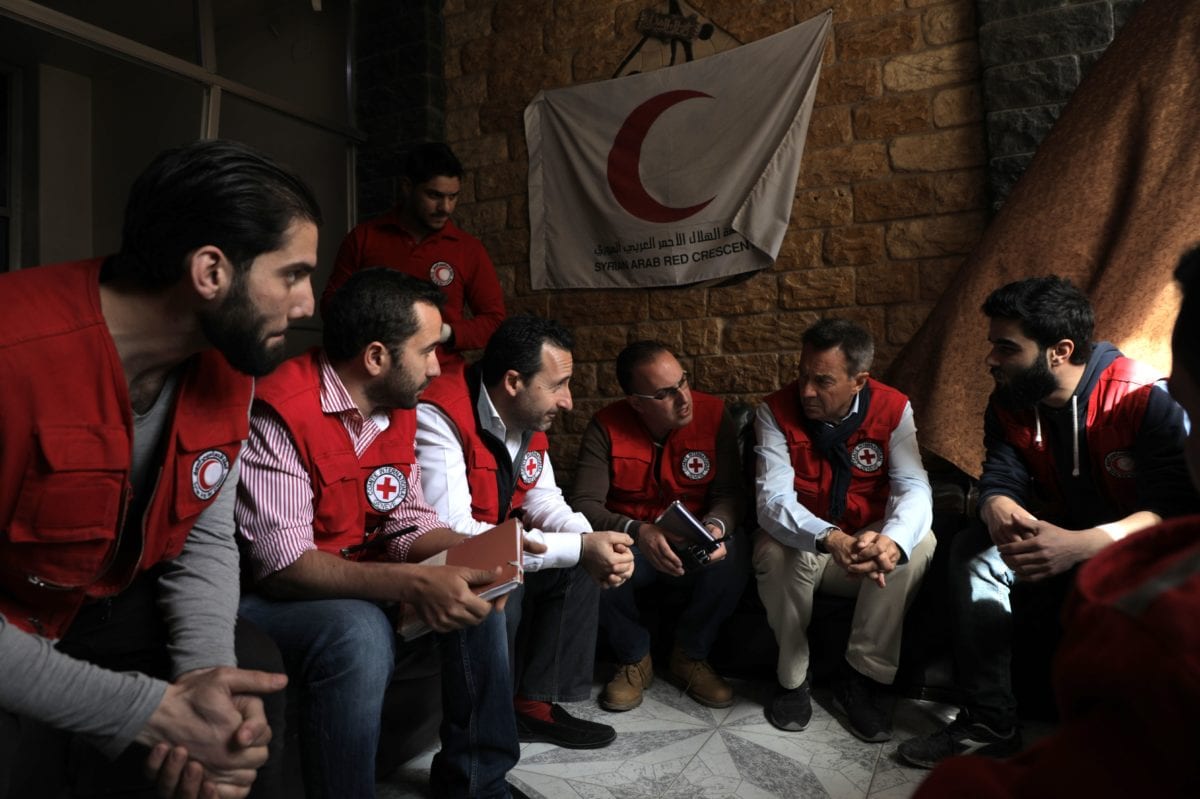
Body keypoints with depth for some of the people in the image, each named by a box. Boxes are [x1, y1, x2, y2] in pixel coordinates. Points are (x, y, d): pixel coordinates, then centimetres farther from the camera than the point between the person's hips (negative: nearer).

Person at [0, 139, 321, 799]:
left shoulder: (229, 365, -11)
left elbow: (207, 539, -6)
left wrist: (206, 677, -22)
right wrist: (149, 710, -31)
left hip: (100, 606, 5)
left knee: (253, 669, -7)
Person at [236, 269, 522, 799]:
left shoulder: (398, 408, 1)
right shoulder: (280, 412, -24)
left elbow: (407, 522, 3)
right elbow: (281, 563, -29)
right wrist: (413, 584, -38)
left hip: (358, 587, 8)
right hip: (262, 596, -8)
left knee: (476, 593, -4)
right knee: (359, 632, -35)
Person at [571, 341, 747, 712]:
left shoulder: (713, 414, -10)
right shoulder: (606, 427, -13)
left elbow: (729, 493, -8)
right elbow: (584, 503, -18)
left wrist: (716, 526, -32)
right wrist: (637, 531, -36)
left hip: (695, 545, 1)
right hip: (629, 543, 0)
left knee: (734, 561, -31)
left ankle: (690, 656, 0)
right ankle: (634, 659, 0)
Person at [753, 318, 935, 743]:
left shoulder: (893, 409, -11)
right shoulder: (776, 411, -17)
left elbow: (913, 487, -21)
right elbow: (772, 497, -27)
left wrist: (892, 539, -45)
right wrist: (830, 540, -47)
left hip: (869, 537, 2)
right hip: (801, 540, -2)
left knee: (919, 543, -27)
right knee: (776, 553, -34)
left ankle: (861, 676, -10)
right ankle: (792, 679, -7)